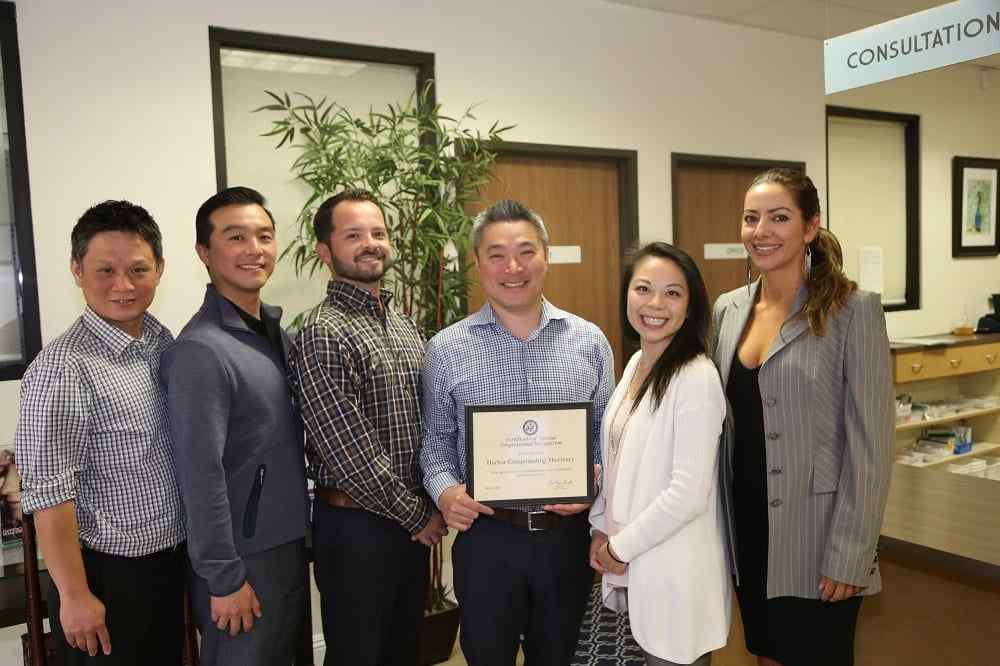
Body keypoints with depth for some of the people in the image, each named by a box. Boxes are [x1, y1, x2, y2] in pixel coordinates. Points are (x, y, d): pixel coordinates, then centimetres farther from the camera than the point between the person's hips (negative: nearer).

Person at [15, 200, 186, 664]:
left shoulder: (163, 340, 1)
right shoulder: (63, 368, -20)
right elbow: (49, 493, -19)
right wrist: (75, 595, -16)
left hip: (172, 560, 7)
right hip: (107, 573, -7)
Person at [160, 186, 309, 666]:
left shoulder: (276, 328, 6)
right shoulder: (200, 350, -20)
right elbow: (201, 475, -21)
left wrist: (296, 534, 12)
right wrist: (225, 578, -18)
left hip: (289, 543, 8)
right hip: (243, 557, -8)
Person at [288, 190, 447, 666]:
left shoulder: (403, 323, 8)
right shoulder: (323, 334, -18)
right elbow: (350, 453, -21)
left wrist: (428, 508, 2)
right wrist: (417, 515, -12)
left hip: (412, 520, 7)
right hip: (356, 526, -7)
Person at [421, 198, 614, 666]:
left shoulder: (589, 341, 1)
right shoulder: (446, 349, -2)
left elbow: (606, 430, 7)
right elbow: (436, 437, 5)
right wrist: (445, 488, -13)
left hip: (568, 533, 2)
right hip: (484, 535, -1)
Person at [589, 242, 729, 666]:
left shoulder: (696, 378, -20)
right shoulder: (636, 364, 5)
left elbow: (689, 494, -22)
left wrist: (621, 547, -12)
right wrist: (601, 530, 3)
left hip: (675, 574, -7)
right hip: (629, 566, 7)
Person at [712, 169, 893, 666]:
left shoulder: (852, 310, -12)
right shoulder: (727, 309, 3)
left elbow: (869, 447, -13)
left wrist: (849, 556, -15)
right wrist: (716, 525, 9)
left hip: (815, 539, -5)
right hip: (747, 529, 5)